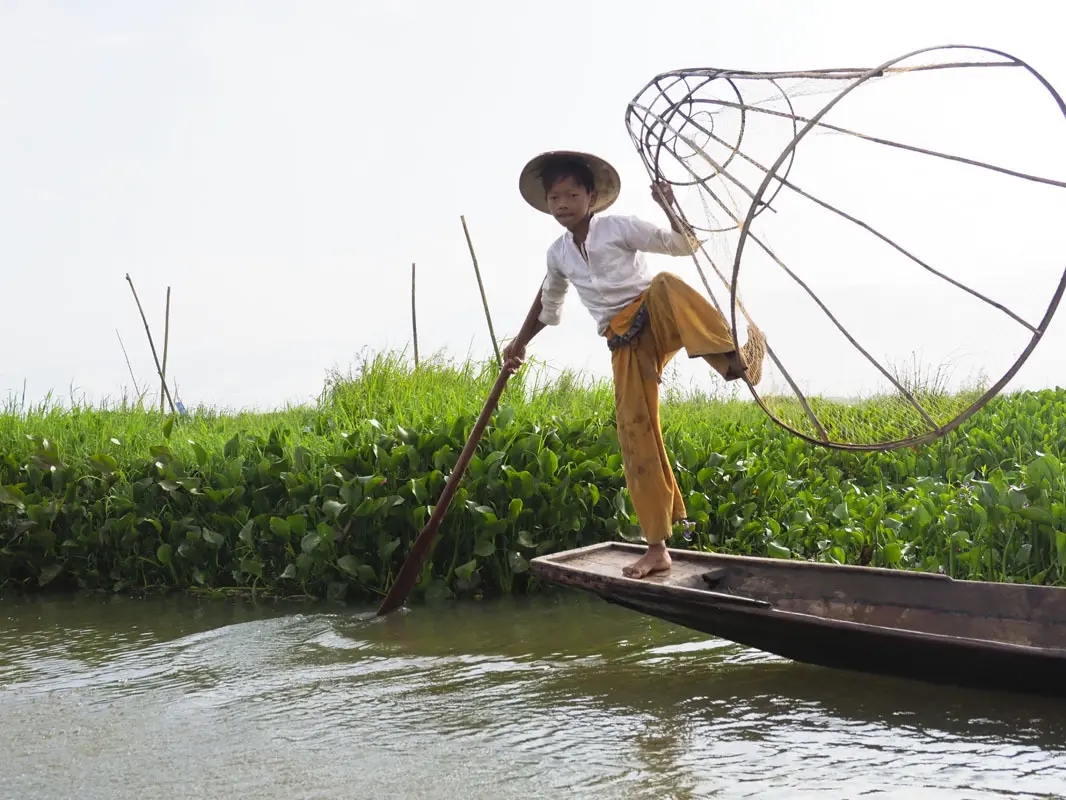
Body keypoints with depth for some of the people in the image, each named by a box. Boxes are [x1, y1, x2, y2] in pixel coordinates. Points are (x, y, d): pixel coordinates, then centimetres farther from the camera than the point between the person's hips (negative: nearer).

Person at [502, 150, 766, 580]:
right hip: (624, 342, 4)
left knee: (665, 285, -40)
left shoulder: (620, 226, -1)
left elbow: (685, 245, -4)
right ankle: (657, 547, -3)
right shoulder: (558, 253, 14)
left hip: (654, 319, -4)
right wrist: (520, 343, 32)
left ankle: (735, 358, -54)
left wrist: (669, 208, -19)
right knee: (635, 431, -7)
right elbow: (548, 300, 34)